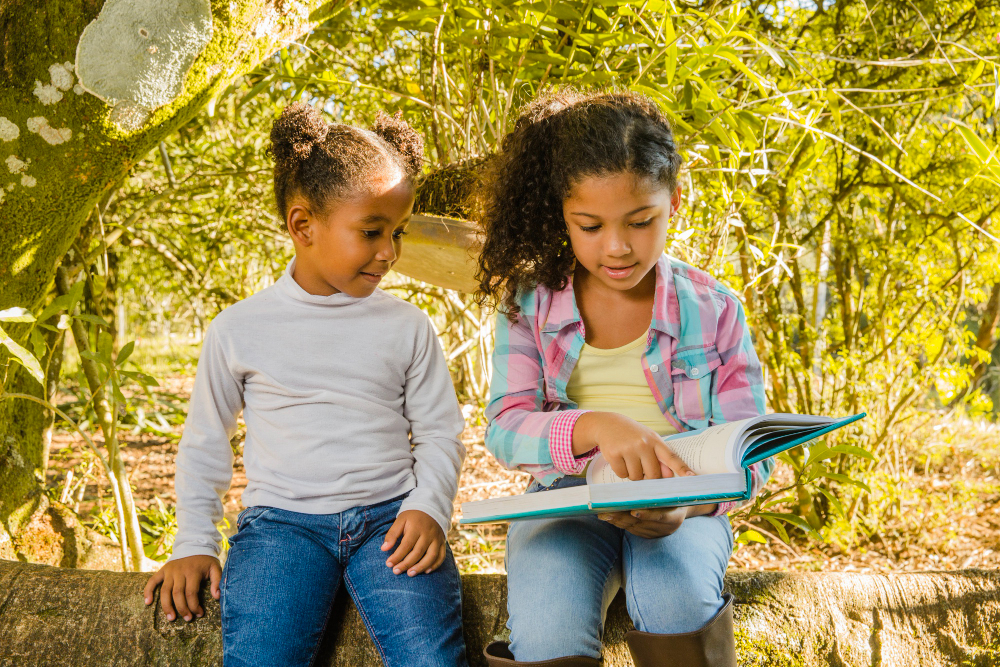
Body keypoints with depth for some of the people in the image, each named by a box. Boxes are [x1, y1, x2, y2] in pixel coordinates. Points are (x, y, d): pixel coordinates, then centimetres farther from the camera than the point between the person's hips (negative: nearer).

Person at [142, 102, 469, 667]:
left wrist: (428, 507, -6)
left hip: (389, 514, 1)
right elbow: (204, 441, 16)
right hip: (282, 519, 0)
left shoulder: (408, 327, 8)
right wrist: (195, 544, 8)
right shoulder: (239, 329, 6)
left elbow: (440, 433, 12)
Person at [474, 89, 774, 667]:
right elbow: (505, 429, -9)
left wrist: (693, 502, -23)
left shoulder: (713, 309, 1)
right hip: (567, 495, 0)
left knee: (677, 596, -33)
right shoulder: (530, 304, 1)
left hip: (680, 505, 1)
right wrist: (593, 426, -31)